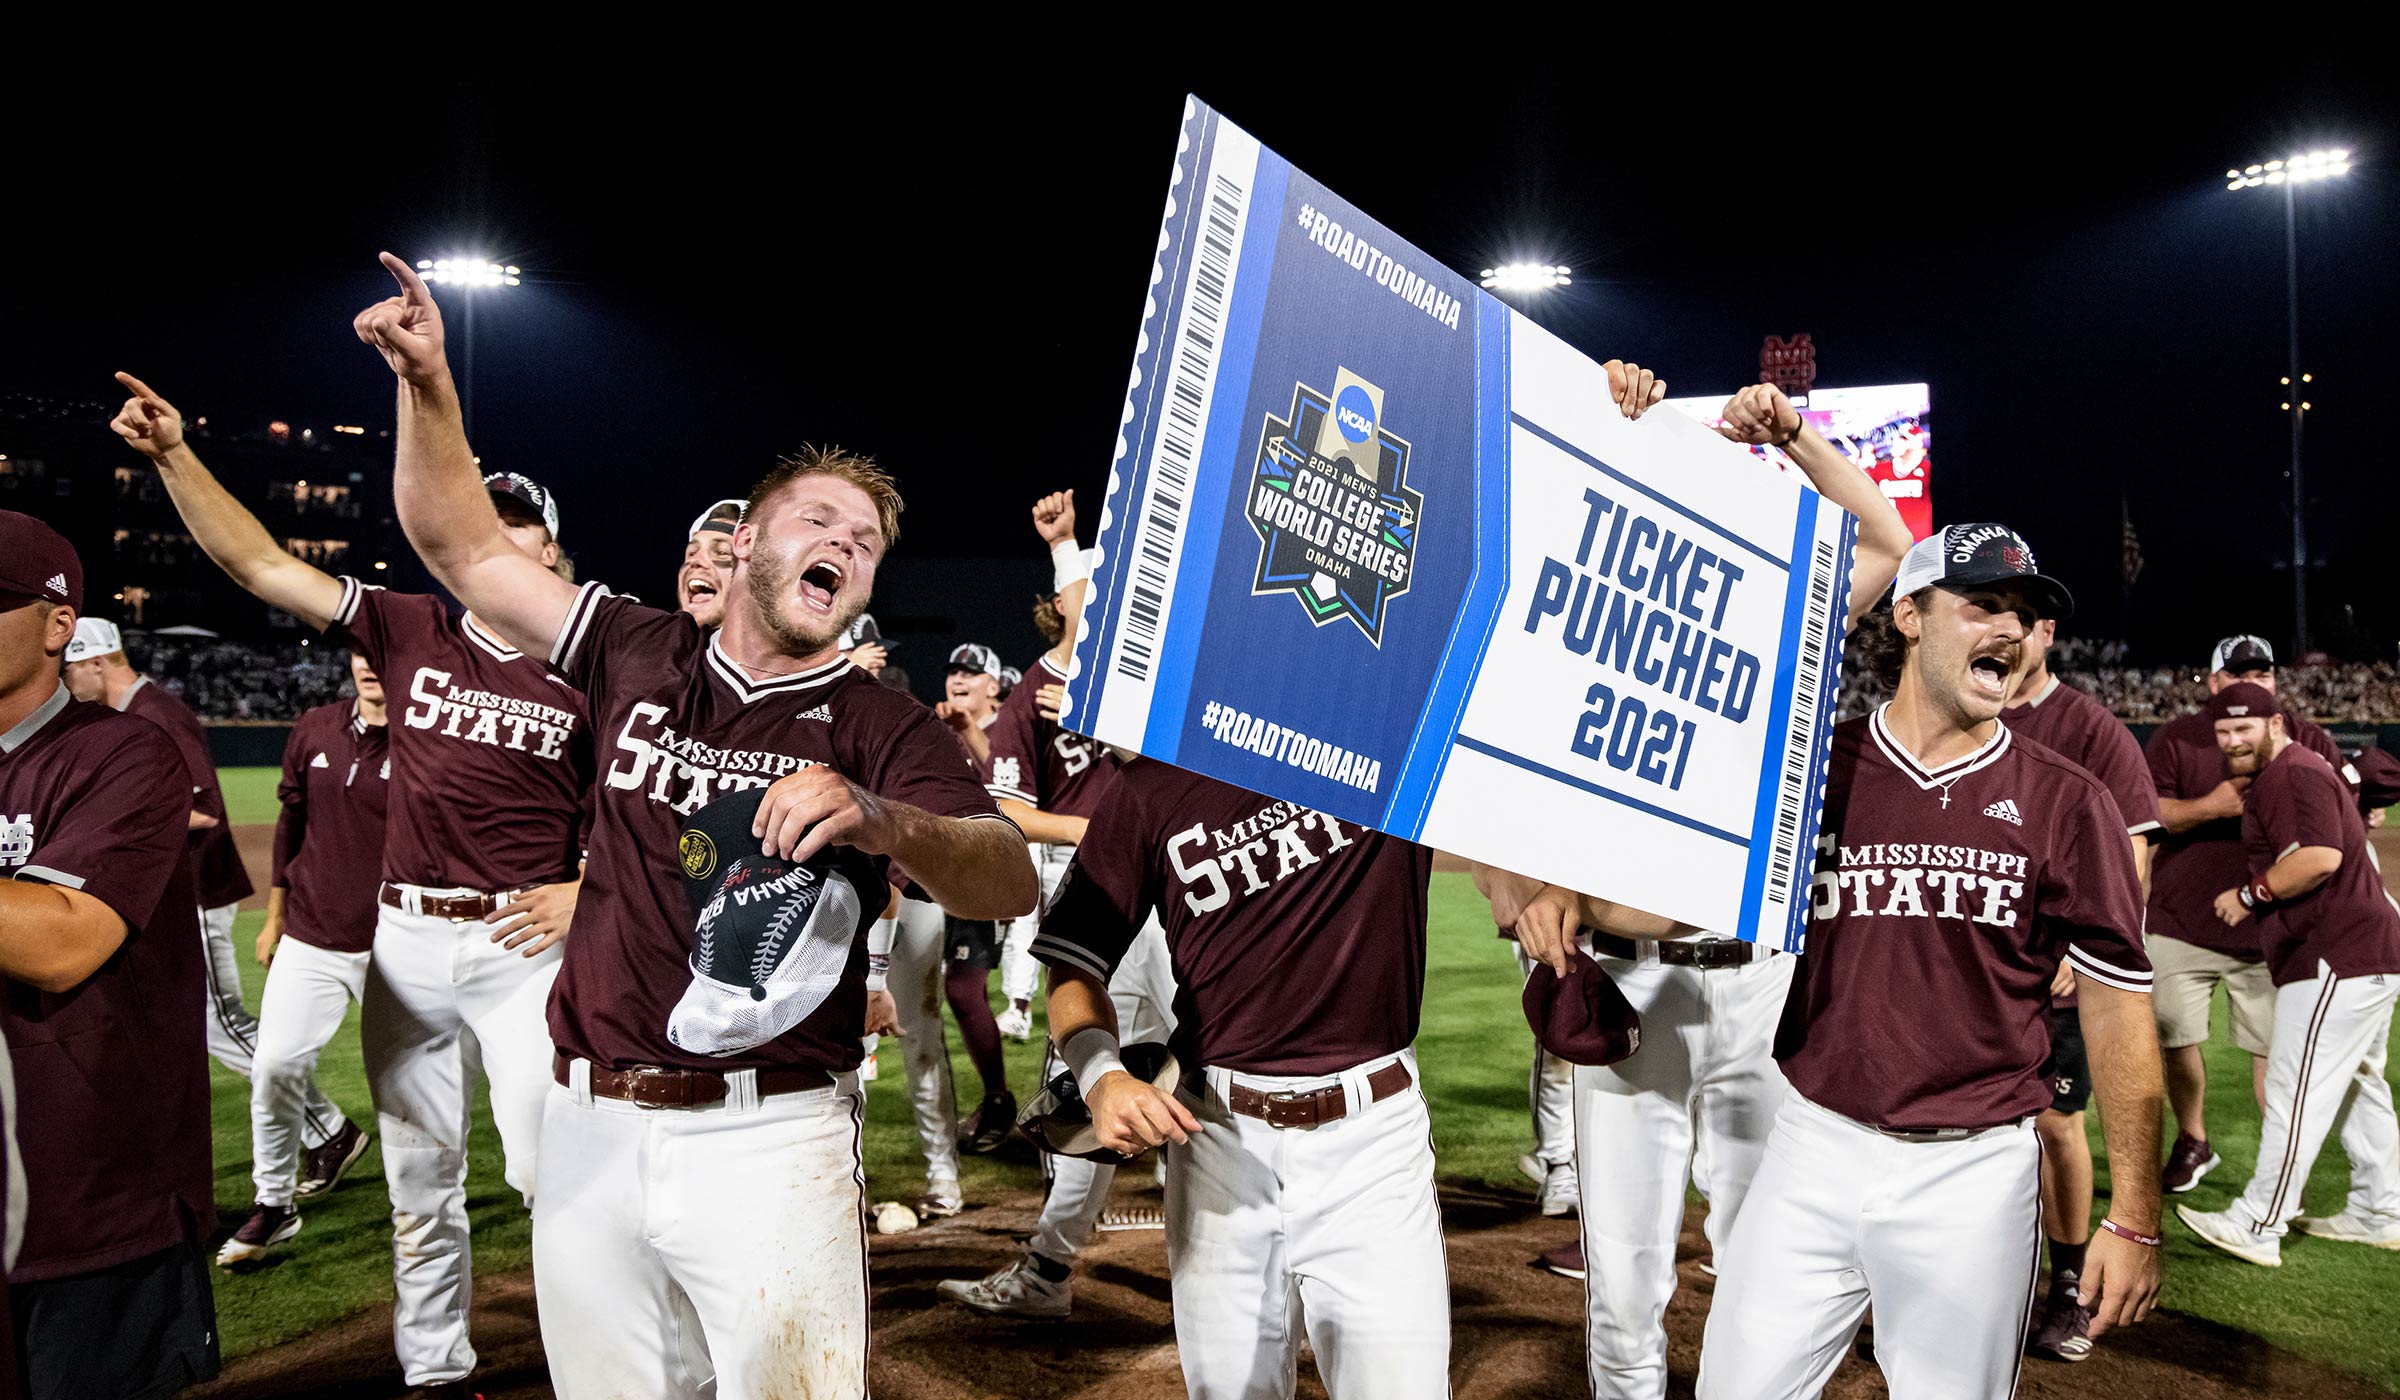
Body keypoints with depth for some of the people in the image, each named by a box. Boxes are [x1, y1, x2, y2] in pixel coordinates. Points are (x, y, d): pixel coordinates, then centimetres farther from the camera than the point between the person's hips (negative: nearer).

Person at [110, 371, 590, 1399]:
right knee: (419, 1176, 14)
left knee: (548, 1166, -7)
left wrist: (586, 891, -11)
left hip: (522, 941, -3)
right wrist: (175, 456, -7)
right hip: (404, 941, 4)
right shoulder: (412, 631, 5)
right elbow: (259, 563, 2)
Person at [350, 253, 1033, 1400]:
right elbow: (467, 550, 14)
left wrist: (879, 822, -35)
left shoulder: (885, 730, -2)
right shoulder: (640, 657, 10)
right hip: (590, 1129, 3)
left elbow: (1011, 885, -17)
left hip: (771, 1139, -3)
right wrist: (427, 387, 2)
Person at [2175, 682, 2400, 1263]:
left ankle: (2256, 1227, -6)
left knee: (2297, 1092, -9)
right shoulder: (2278, 776, 19)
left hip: (2339, 959, -12)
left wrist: (2250, 895, -17)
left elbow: (2321, 856, -27)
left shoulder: (2294, 775, -15)